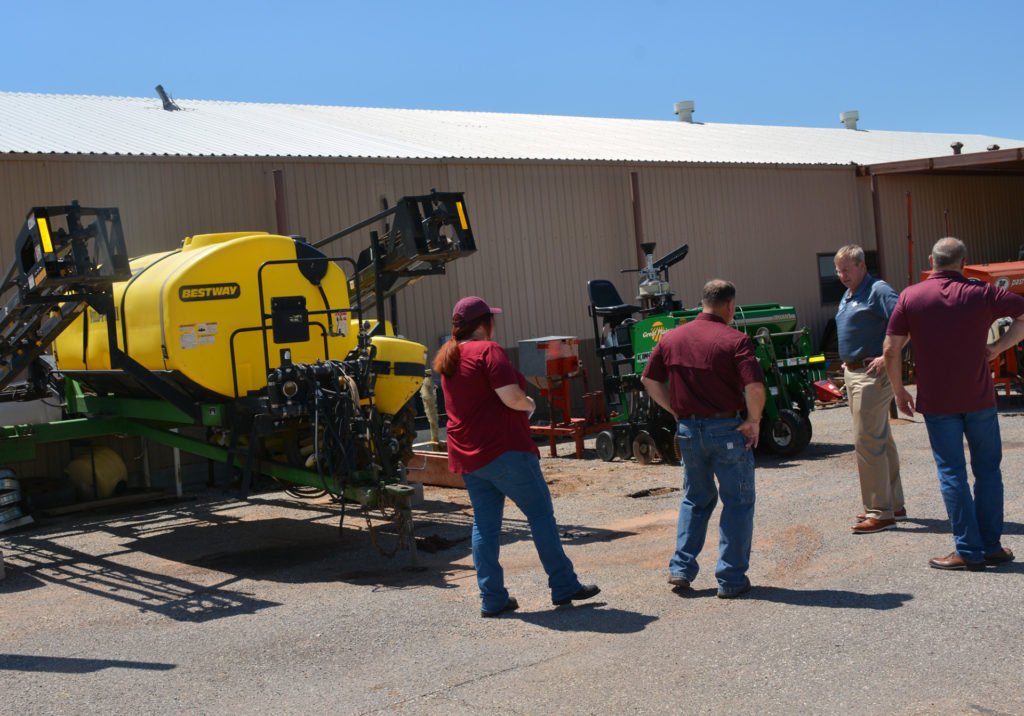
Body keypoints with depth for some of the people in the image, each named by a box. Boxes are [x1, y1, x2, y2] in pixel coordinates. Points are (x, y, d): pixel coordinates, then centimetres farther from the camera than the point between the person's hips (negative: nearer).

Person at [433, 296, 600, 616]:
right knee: (541, 514, 2)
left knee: (484, 524, 9)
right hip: (503, 449, -8)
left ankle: (492, 597, 7)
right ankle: (563, 586, 7)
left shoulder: (448, 358, 15)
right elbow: (511, 397, -20)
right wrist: (529, 404, 0)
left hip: (467, 455, 8)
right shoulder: (488, 350, -11)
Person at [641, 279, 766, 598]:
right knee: (737, 502, 8)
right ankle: (731, 579, 9)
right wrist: (754, 420, -9)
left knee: (695, 498, 21)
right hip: (727, 429, -5)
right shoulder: (734, 340, -13)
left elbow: (650, 380, 8)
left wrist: (676, 411, 12)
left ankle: (681, 569, 16)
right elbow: (754, 386, -23)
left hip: (688, 429, 5)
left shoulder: (672, 338, 4)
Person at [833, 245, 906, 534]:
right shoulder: (847, 296, 16)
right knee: (881, 439, 16)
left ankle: (880, 512, -3)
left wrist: (888, 357, -24)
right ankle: (894, 504, 26)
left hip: (872, 373, -10)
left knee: (867, 440, -10)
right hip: (853, 372, 10)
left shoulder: (878, 291, -14)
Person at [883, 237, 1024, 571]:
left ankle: (968, 551, 4)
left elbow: (891, 350, -5)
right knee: (987, 470, 12)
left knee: (952, 473, 3)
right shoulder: (981, 294, 0)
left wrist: (899, 391, 7)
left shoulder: (911, 297, -2)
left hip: (936, 402, -1)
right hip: (980, 398, 1)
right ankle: (992, 546, 17)